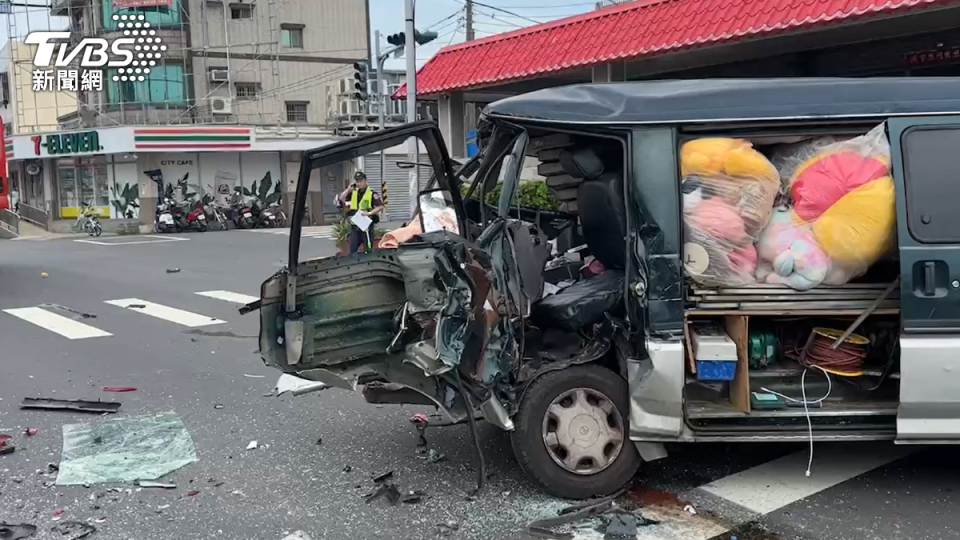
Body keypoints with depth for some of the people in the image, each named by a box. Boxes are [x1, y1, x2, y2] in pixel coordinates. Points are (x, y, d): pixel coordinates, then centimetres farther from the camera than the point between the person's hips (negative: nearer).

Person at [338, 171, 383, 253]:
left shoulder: (372, 193, -6)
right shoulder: (353, 192, 12)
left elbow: (380, 207, -12)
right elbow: (341, 199, 8)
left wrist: (369, 213, -23)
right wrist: (349, 188, -1)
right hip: (354, 226, 5)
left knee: (368, 250, 0)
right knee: (352, 250, 7)